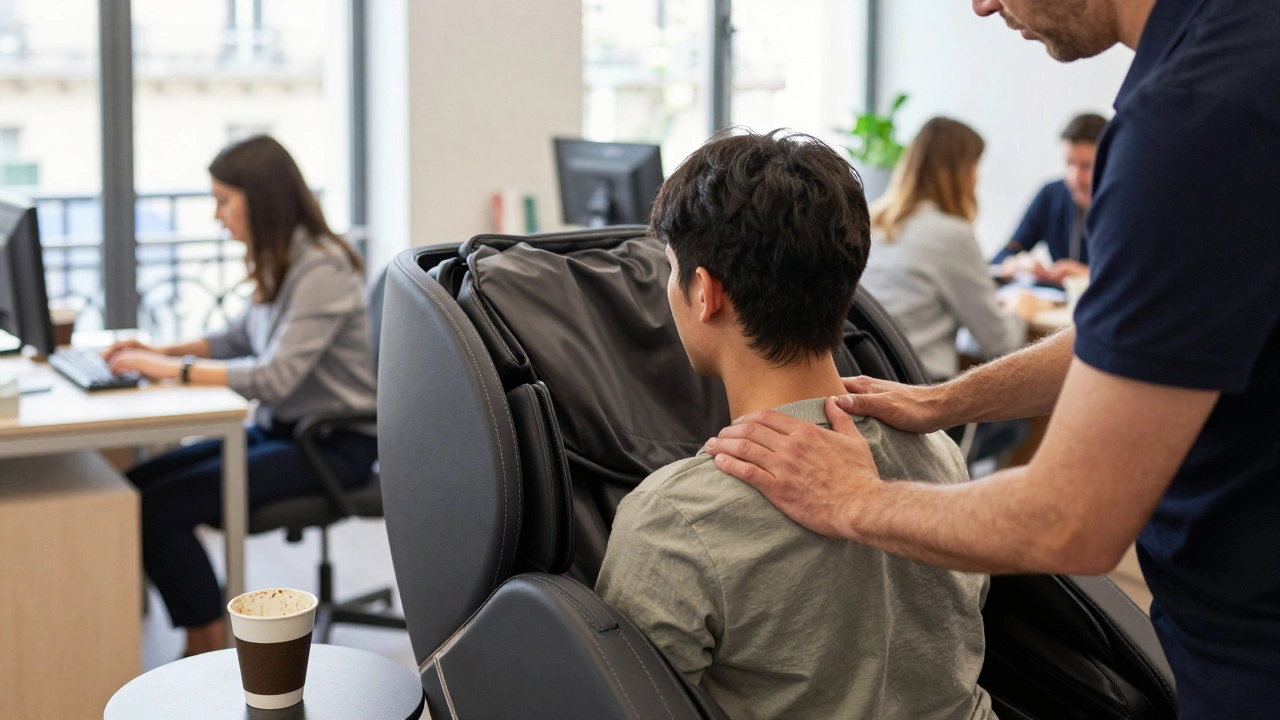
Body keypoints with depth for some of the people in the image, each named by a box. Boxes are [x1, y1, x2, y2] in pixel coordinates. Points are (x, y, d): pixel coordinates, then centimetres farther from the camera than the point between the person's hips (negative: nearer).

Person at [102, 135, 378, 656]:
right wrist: (162, 350, 7)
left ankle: (212, 650, -3)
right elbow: (240, 339, 22)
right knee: (138, 483, -3)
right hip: (278, 428, 9)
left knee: (159, 509, -19)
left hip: (333, 445, -9)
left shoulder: (321, 270, -19)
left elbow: (275, 376, -26)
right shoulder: (280, 263, 10)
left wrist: (171, 369, -20)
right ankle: (200, 641, 1)